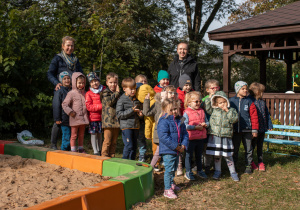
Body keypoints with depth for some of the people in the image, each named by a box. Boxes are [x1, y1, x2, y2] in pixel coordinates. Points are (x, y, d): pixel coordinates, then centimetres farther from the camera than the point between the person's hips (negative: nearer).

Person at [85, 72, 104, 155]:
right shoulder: (89, 94, -5)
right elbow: (89, 106, -12)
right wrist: (101, 106, -18)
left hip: (102, 117, 3)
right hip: (93, 117, -3)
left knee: (100, 134, 13)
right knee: (93, 134, 0)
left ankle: (99, 150, 24)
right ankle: (95, 151, 5)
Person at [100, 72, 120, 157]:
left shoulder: (118, 93, 17)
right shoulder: (105, 92, -2)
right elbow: (110, 102, -17)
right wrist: (116, 93, -13)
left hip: (116, 121, 6)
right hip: (108, 121, -6)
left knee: (114, 142, 11)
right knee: (107, 141, -4)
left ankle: (112, 156, 19)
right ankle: (104, 157, 3)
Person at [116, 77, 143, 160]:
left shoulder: (137, 99, 12)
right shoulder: (122, 100, -6)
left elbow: (139, 109, 28)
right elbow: (119, 114, -13)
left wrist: (140, 113, 3)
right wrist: (131, 110, -18)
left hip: (136, 126, 6)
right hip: (126, 126, -6)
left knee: (134, 146, 10)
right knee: (129, 146, -11)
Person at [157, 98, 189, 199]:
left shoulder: (180, 120, 8)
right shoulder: (164, 121, -17)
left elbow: (185, 133, 13)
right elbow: (164, 137, -25)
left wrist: (183, 145, -3)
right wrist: (176, 146, -23)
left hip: (177, 150, 8)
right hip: (168, 150, -8)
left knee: (174, 168, 22)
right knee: (169, 169, -6)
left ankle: (171, 184, 40)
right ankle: (167, 190, 2)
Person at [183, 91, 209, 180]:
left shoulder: (202, 111, 8)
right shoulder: (186, 112, -11)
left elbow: (207, 122, 14)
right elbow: (185, 125, -18)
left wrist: (205, 124, -8)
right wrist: (196, 127, -20)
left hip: (201, 137, 6)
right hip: (190, 138, -5)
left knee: (199, 155, 19)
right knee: (189, 155, 5)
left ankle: (200, 170, 34)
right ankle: (188, 172, 17)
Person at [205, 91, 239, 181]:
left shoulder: (231, 110, 3)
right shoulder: (214, 110, 4)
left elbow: (235, 119, -11)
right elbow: (206, 106, -4)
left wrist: (227, 110, -14)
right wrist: (210, 97, 0)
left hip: (226, 137, -1)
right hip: (215, 136, 1)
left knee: (228, 156, 5)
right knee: (217, 155, 10)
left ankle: (233, 172, 19)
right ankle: (217, 171, 26)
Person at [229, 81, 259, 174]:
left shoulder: (249, 102, 1)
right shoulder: (231, 101, 2)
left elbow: (254, 116, 1)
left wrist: (254, 130, -3)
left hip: (247, 130, 0)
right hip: (235, 130, 0)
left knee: (248, 149, 8)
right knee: (234, 149, 10)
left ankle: (248, 165, 21)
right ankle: (233, 166, 24)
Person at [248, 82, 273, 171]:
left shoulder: (262, 101, 9)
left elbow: (267, 113, 16)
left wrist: (269, 125, 14)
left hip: (262, 128, 6)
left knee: (260, 146, 15)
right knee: (252, 145, 8)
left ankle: (260, 162, 26)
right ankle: (250, 162, 24)